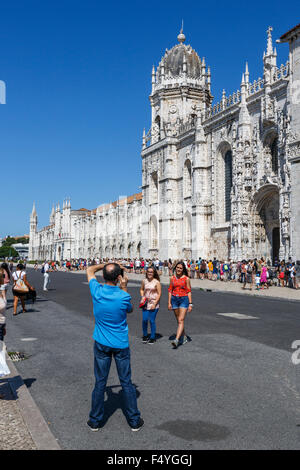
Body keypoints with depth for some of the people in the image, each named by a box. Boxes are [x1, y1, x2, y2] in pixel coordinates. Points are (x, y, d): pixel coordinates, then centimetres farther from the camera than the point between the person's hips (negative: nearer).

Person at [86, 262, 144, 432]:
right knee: (127, 383, 10)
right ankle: (134, 421, 21)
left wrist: (107, 265, 5)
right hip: (121, 345, -2)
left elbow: (90, 270, 7)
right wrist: (124, 287, -1)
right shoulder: (123, 296, -20)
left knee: (100, 383, 12)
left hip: (101, 344, 2)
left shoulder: (97, 291, -13)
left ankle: (95, 421, 23)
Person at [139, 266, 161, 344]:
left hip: (154, 304, -3)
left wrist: (154, 304, -11)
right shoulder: (144, 281, 5)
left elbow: (159, 294, -6)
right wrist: (142, 297, 2)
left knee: (152, 321, 0)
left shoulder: (157, 282, -7)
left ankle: (152, 338, 14)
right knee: (144, 320, -1)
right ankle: (145, 336, 19)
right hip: (145, 303, 3)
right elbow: (141, 289, 20)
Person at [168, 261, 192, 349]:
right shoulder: (172, 278, 6)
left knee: (181, 320, -12)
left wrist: (190, 304, -5)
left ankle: (176, 340, -21)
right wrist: (169, 302, 4)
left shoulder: (186, 279, -3)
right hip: (174, 299, 4)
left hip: (184, 299, -4)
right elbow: (170, 290, 9)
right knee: (178, 320, 12)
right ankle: (184, 337, 29)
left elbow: (189, 292, -2)